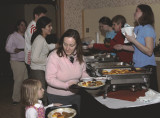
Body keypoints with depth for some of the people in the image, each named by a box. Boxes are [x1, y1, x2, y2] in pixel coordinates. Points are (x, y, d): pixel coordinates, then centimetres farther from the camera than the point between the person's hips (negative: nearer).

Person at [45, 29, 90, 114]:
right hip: (57, 97, -5)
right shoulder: (54, 56, -20)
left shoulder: (79, 56, -3)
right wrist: (67, 85, -30)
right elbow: (49, 79, -22)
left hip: (75, 95, 5)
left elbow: (83, 72, 10)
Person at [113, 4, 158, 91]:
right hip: (137, 66, 8)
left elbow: (149, 52, -21)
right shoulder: (137, 28, 11)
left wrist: (133, 40, -23)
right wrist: (123, 47, 14)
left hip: (146, 67, -8)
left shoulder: (148, 29, -14)